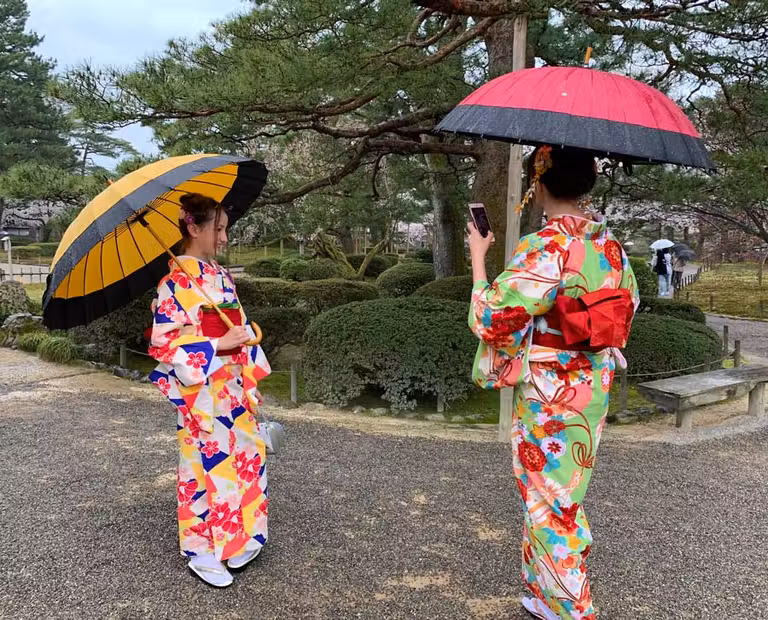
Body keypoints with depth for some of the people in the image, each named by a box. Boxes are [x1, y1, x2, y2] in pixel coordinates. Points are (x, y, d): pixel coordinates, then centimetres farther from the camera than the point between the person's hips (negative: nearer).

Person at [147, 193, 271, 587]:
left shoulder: (219, 275, 11)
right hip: (200, 390, -7)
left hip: (234, 387, 8)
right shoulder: (175, 282, -13)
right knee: (207, 463, 2)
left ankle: (238, 539, 30)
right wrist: (219, 344, -21)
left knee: (244, 456, 13)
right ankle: (201, 551, 20)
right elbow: (165, 341, -17)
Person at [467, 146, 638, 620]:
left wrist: (477, 256, -10)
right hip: (594, 389, 8)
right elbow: (629, 303, 12)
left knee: (550, 504, 9)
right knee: (562, 495, 24)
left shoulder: (543, 248, -22)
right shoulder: (610, 246, 1)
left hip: (548, 396, -8)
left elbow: (490, 317, -22)